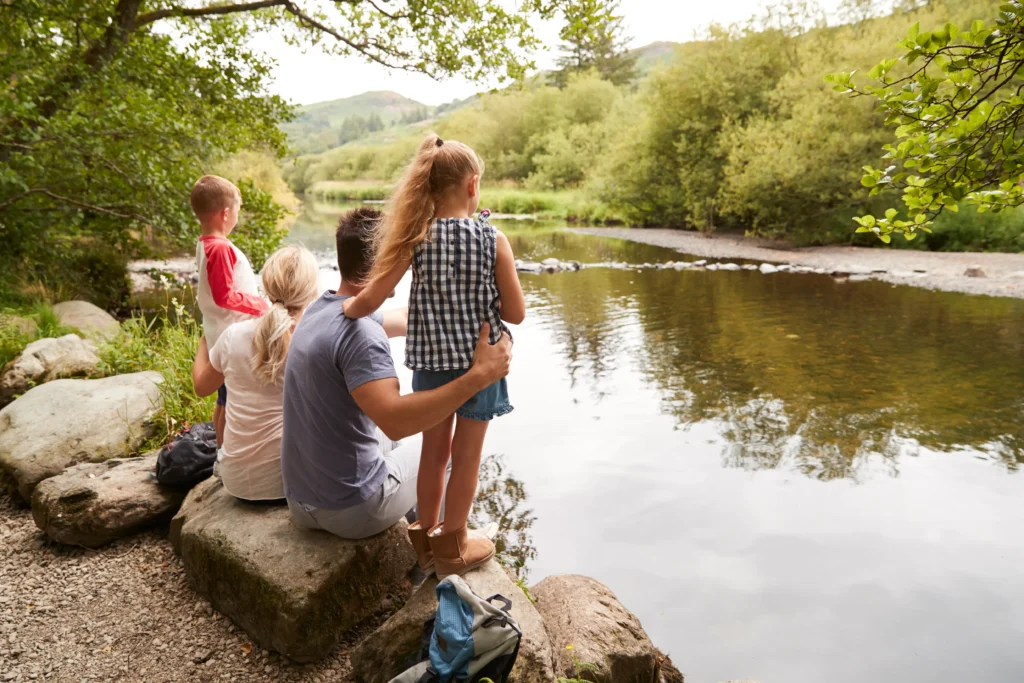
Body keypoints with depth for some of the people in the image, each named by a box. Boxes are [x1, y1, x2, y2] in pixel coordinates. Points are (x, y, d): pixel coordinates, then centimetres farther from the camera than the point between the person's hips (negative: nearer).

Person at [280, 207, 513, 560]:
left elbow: (409, 320, 10)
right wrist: (478, 375, -37)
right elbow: (395, 420, -38)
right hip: (353, 511, -7)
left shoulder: (322, 308, 2)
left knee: (389, 441, 32)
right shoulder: (358, 331, -27)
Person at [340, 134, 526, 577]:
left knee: (434, 451, 20)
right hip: (480, 359, -2)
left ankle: (426, 536, 37)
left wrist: (337, 309, 5)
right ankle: (452, 547, 28)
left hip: (431, 360, 3)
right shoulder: (494, 240, -12)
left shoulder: (417, 236, -9)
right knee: (466, 457, 12)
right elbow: (515, 313, -9)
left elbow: (371, 299, -13)